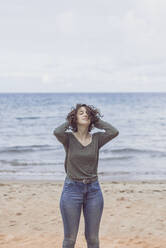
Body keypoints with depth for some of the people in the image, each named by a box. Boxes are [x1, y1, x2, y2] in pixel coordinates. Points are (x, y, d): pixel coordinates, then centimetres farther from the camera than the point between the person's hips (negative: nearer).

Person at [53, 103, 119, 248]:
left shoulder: (97, 139, 3)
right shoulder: (68, 138, -3)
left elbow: (114, 132, -15)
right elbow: (57, 132, -25)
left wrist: (97, 121, -1)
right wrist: (69, 122, -5)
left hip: (93, 189, 2)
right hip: (72, 189, -2)